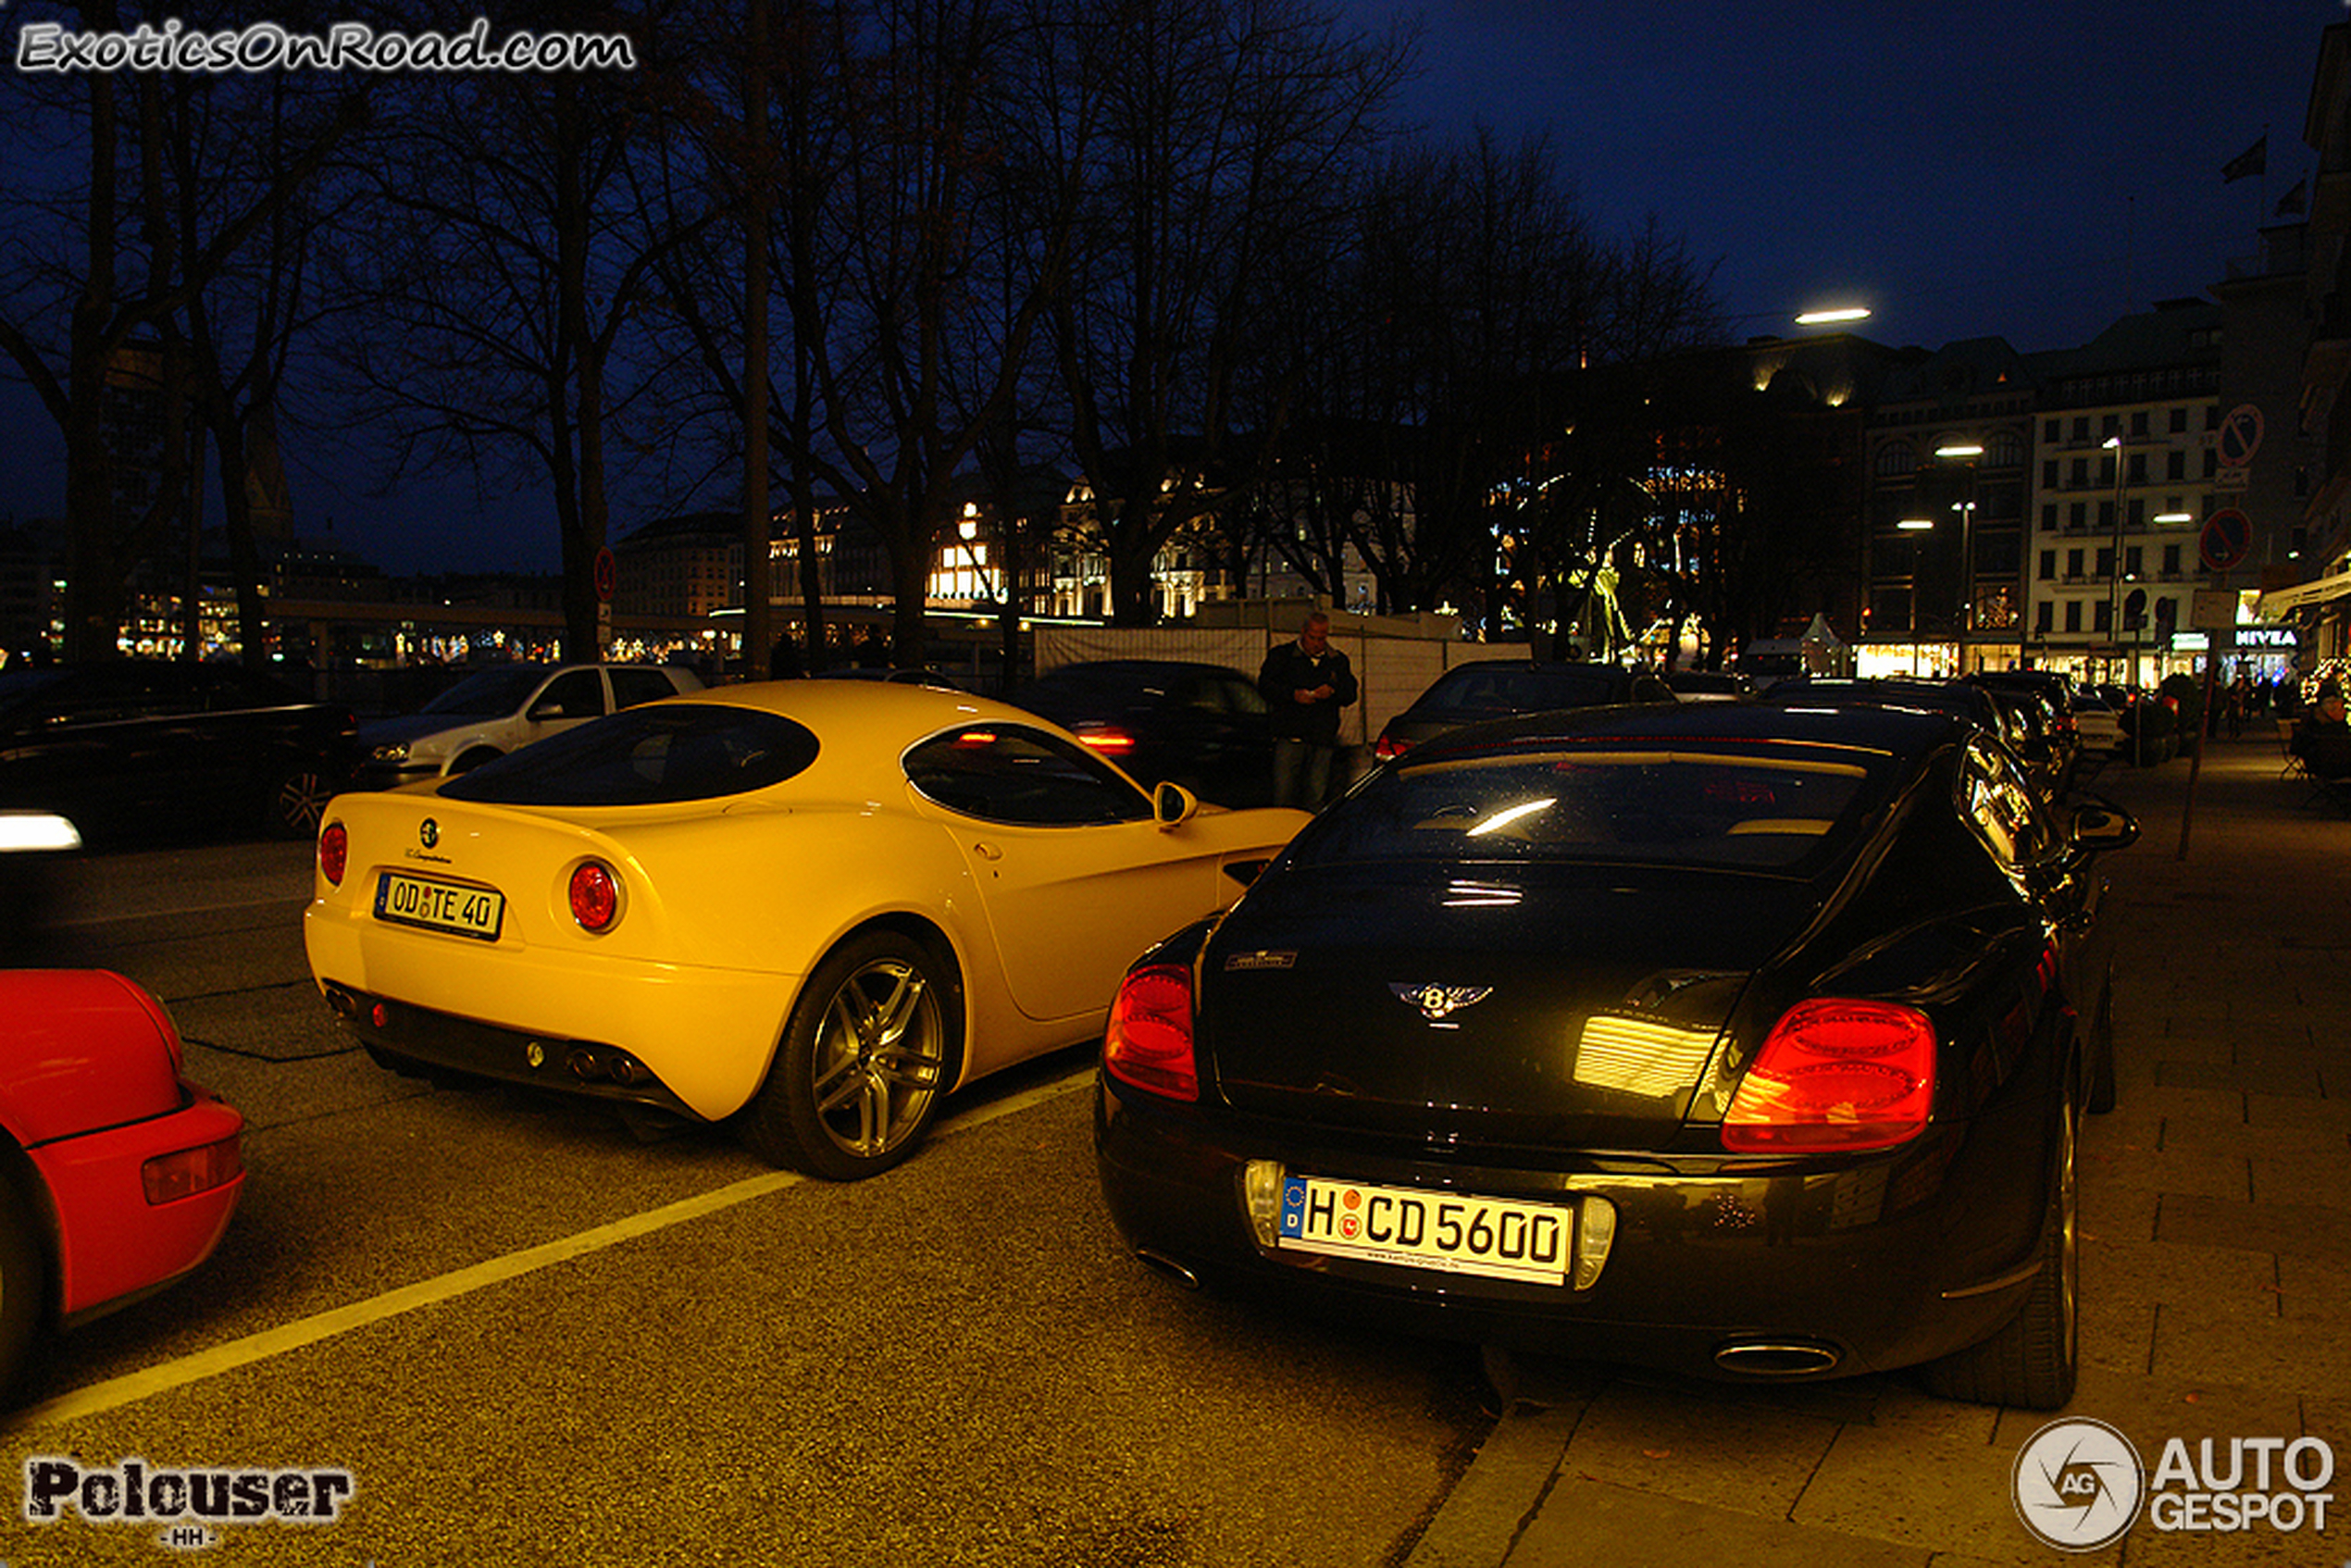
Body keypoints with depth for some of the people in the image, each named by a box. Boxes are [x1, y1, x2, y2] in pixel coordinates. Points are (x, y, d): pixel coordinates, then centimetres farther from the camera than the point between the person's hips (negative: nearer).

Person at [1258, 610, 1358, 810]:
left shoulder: (1338, 660, 16)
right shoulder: (1282, 655, 8)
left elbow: (1350, 693, 14)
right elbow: (1264, 687, 1)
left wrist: (1333, 692, -9)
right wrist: (1293, 694, -14)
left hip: (1323, 741, 2)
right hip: (1290, 737, -2)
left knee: (1316, 797, 0)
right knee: (1283, 793, -7)